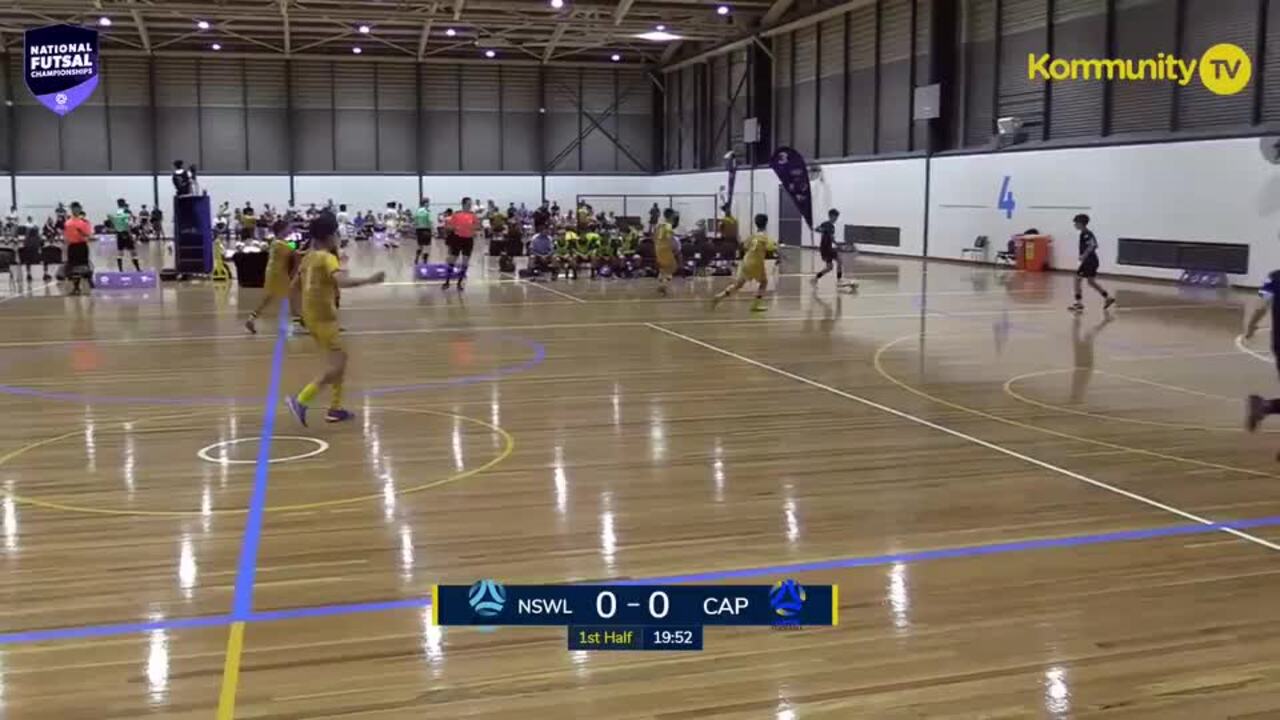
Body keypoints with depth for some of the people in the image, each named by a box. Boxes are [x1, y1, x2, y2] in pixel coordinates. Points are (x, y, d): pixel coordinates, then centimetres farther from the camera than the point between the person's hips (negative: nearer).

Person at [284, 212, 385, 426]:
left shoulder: (309, 258, 12)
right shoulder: (327, 258, -15)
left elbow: (295, 284, 22)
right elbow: (342, 281, -33)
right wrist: (369, 280, -34)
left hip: (312, 315, 9)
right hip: (323, 317, -9)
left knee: (340, 358, 17)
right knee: (335, 366, -7)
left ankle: (335, 409, 19)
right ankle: (300, 401, -14)